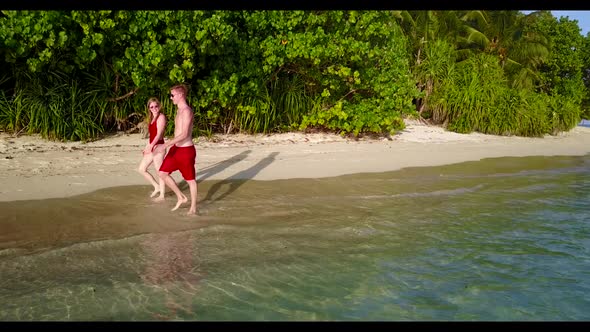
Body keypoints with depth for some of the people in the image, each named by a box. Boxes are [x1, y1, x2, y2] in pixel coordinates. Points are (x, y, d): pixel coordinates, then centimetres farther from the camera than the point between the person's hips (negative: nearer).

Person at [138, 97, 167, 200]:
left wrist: (151, 145, -34)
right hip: (152, 147, 10)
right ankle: (157, 187, 22)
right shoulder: (152, 118, 16)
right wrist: (146, 147, 25)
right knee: (141, 169, 12)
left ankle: (162, 195, 9)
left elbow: (159, 134, -22)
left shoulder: (161, 117, -10)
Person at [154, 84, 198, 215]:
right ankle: (181, 197, 18)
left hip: (186, 150, -9)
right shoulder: (179, 110, 12)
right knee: (163, 173, 6)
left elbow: (184, 134, -26)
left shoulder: (186, 111, -18)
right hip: (176, 148, 9)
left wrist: (166, 145, -29)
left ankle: (193, 207, 18)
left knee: (190, 179, 4)